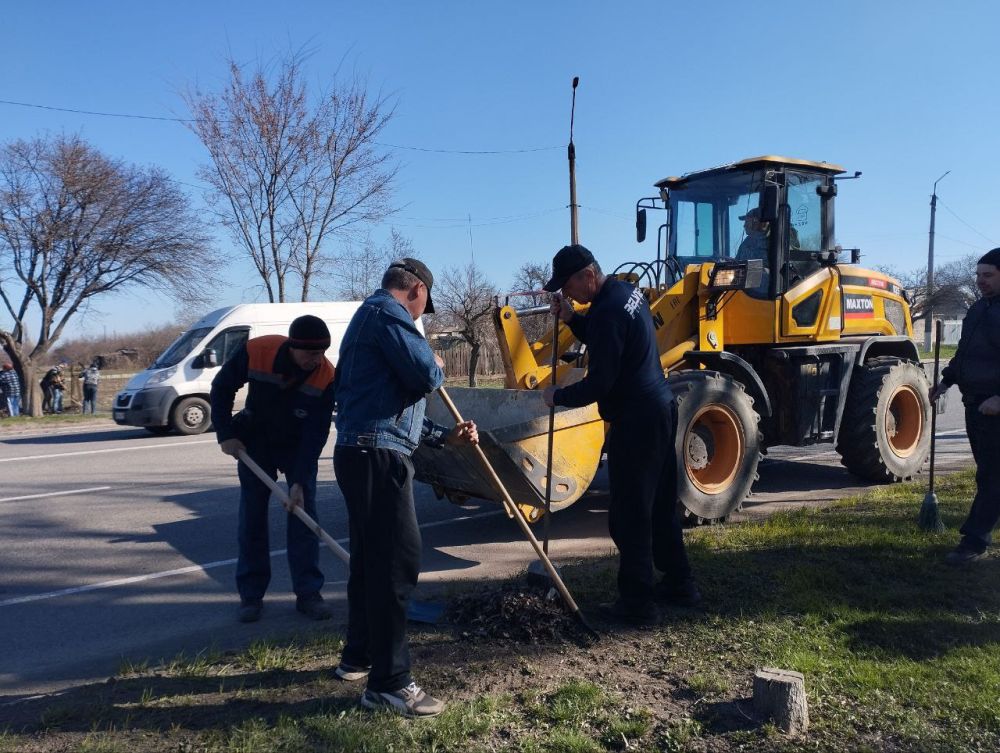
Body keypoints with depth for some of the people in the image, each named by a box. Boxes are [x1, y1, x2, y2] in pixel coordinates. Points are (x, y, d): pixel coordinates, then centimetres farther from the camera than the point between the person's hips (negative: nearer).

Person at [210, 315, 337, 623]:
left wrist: (300, 481, -28)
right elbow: (221, 388, -9)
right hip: (255, 441, 1)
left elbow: (316, 434, -25)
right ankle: (251, 594, 12)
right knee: (252, 515, 2)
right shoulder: (255, 351, -28)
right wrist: (225, 433, -13)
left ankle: (308, 593, 3)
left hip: (300, 445, 0)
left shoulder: (326, 376, -28)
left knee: (303, 513, -5)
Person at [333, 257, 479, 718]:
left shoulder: (370, 316, 26)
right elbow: (424, 376, -19)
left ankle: (358, 658, 32)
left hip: (364, 452, 11)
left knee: (371, 559, 19)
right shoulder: (388, 312, -7)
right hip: (377, 456, -11)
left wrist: (446, 436, 24)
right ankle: (388, 682, -2)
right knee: (397, 561, -8)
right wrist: (437, 367, 6)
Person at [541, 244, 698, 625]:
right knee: (661, 505, 19)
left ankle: (636, 601, 7)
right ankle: (679, 583, 29)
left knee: (629, 514, -2)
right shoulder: (625, 291, 10)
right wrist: (571, 317, 8)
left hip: (635, 421, -11)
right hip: (660, 410, 11)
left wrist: (558, 396, -6)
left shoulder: (608, 311, -21)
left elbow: (599, 383, -21)